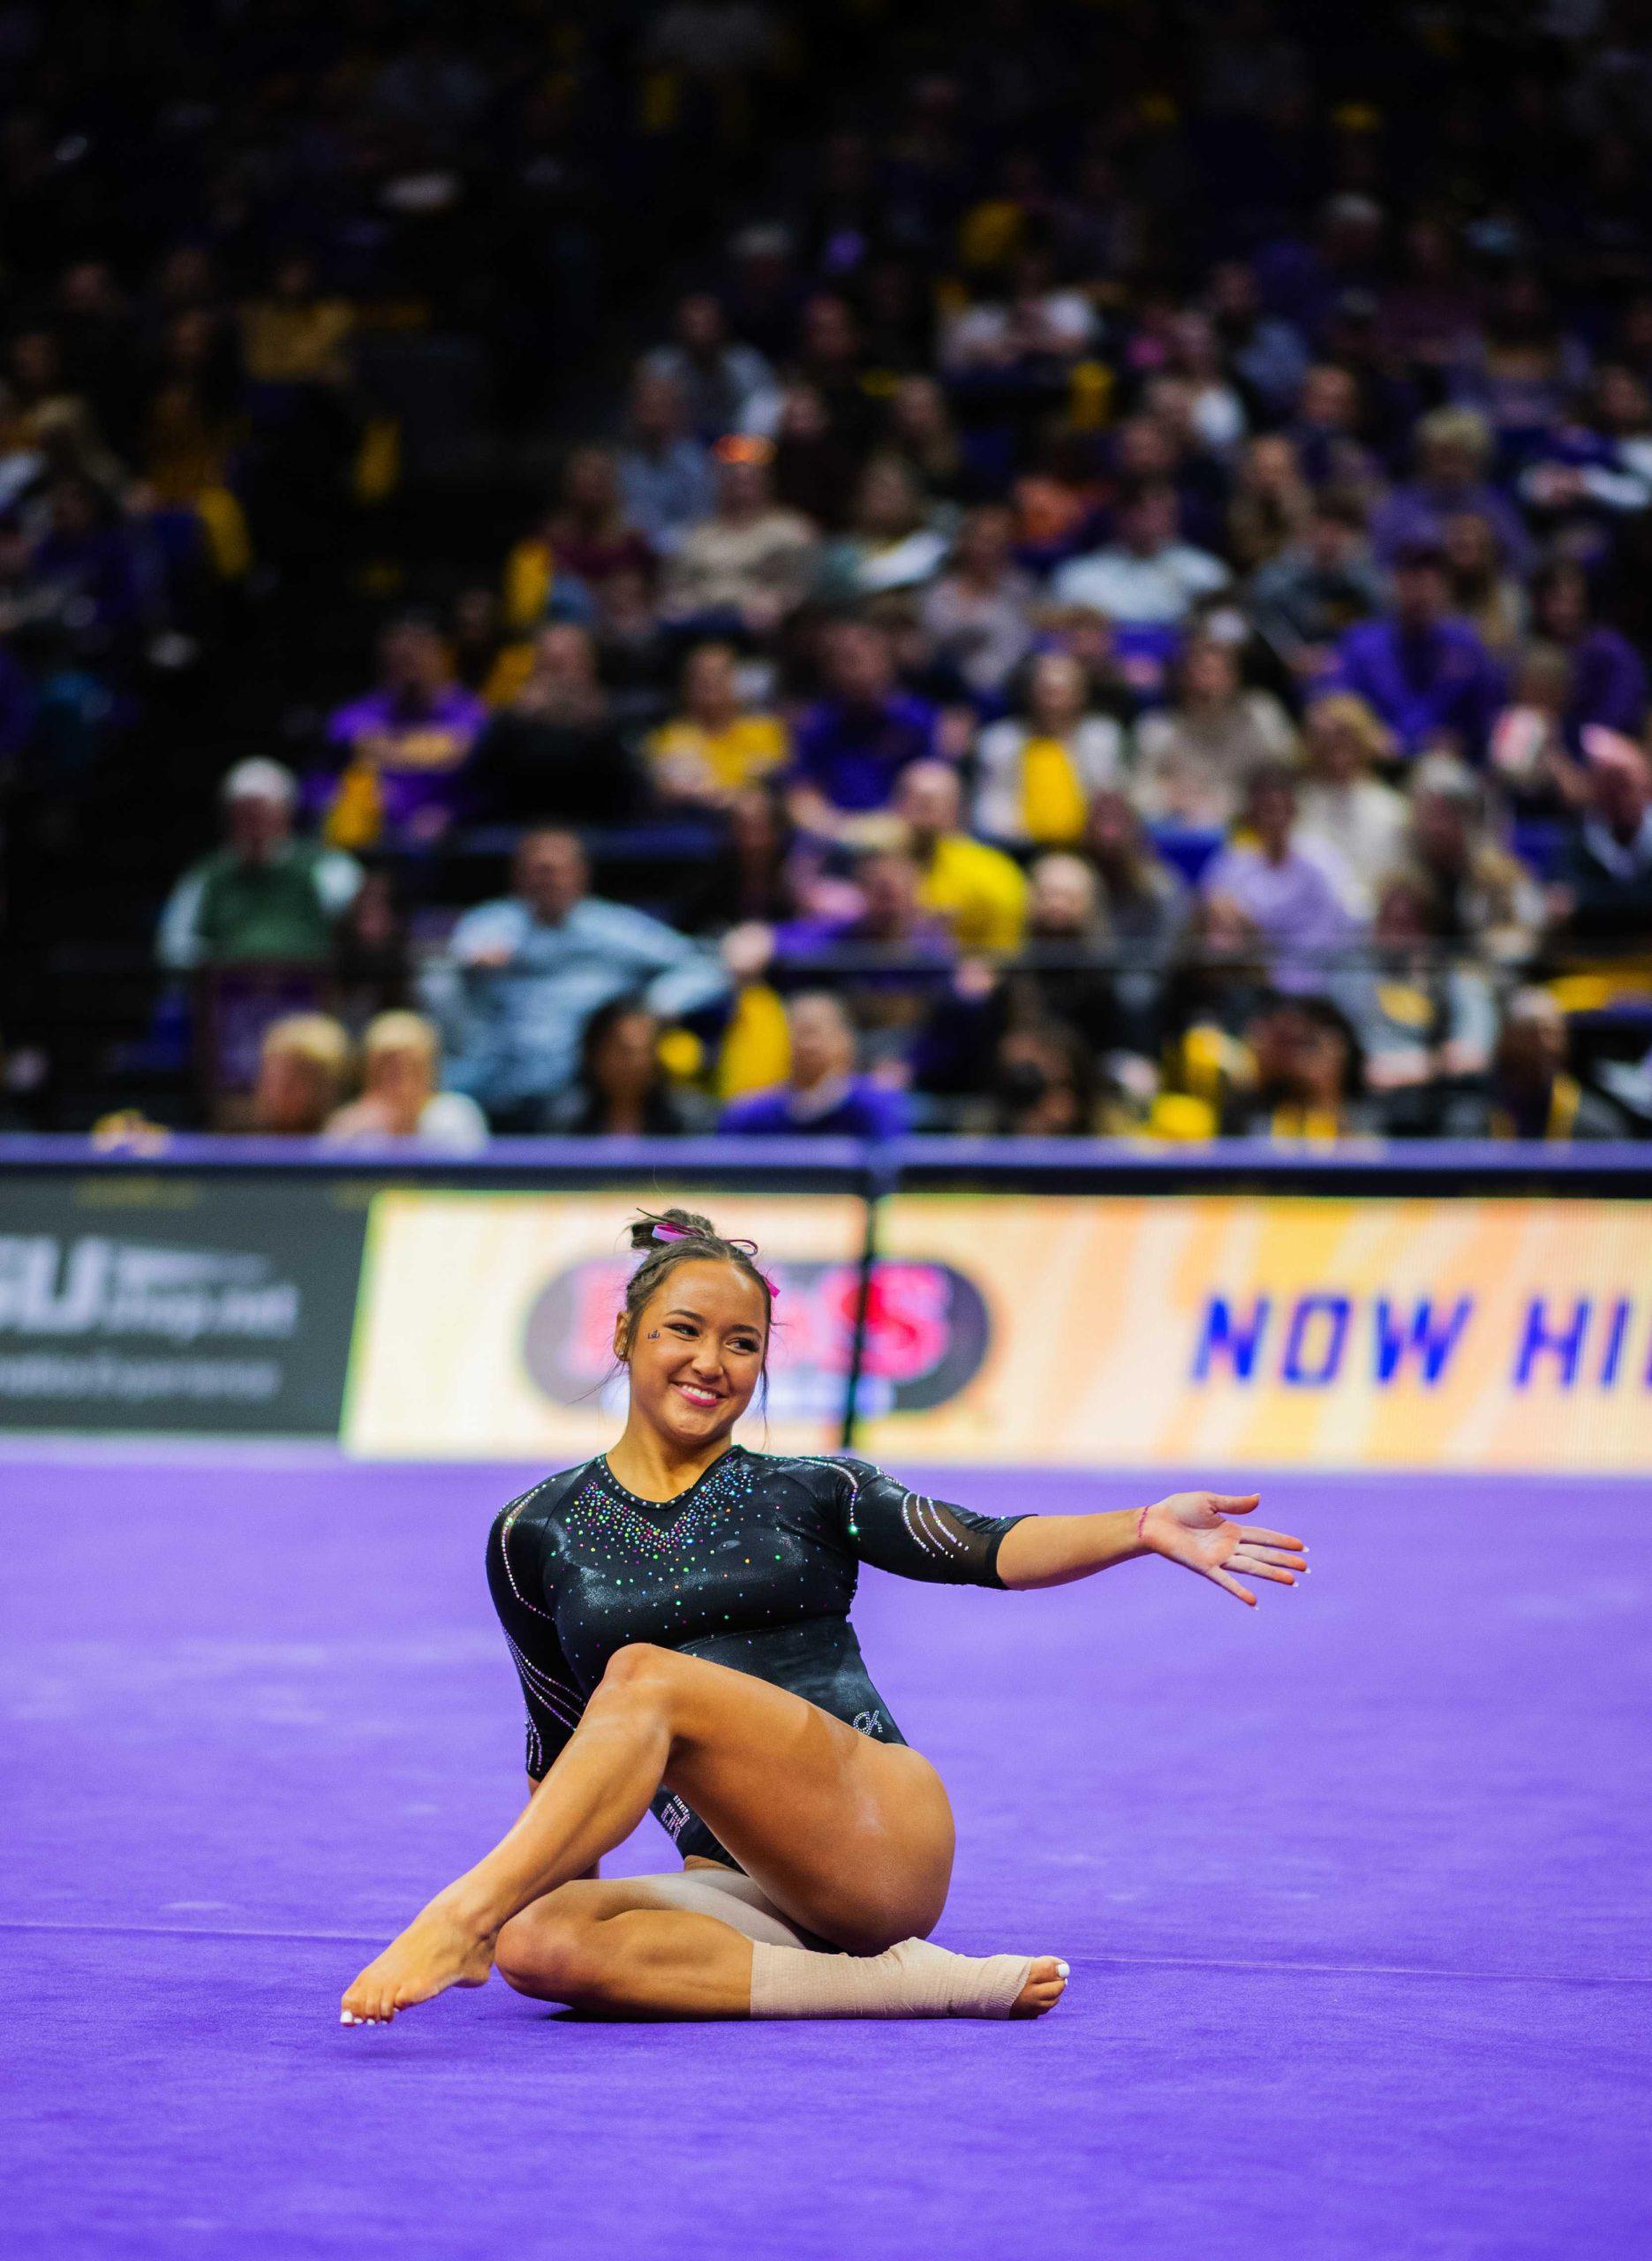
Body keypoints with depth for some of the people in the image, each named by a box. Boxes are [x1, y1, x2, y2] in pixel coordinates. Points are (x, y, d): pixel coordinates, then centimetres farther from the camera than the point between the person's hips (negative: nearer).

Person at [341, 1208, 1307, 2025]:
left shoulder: (812, 1495, 11)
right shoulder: (537, 1535, 14)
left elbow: (984, 1549, -3)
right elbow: (562, 1745, 23)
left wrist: (1142, 1530, -20)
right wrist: (559, 1875, 17)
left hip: (882, 1844, -2)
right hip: (742, 1890, 2)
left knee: (645, 1674, -25)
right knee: (537, 1946, -31)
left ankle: (461, 1914, -34)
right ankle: (903, 1985, -33)